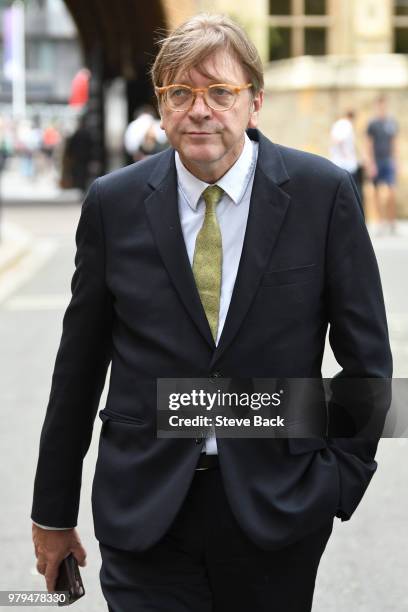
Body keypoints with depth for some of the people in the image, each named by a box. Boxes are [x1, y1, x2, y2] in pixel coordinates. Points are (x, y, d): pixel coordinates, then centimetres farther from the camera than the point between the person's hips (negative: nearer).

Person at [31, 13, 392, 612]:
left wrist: (339, 480, -4)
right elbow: (79, 362, 6)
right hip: (144, 514, 0)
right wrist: (53, 510, 9)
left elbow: (366, 354, 3)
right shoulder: (114, 202, 0)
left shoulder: (322, 193, -4)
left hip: (277, 510, 0)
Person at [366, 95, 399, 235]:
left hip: (389, 160, 2)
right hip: (376, 161, -2)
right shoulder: (372, 124, -3)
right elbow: (369, 145, -4)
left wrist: (395, 159, 16)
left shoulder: (392, 122, 8)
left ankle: (392, 221, 0)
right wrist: (370, 164, -11)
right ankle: (382, 221, 11)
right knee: (377, 190, 4)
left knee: (391, 192, -8)